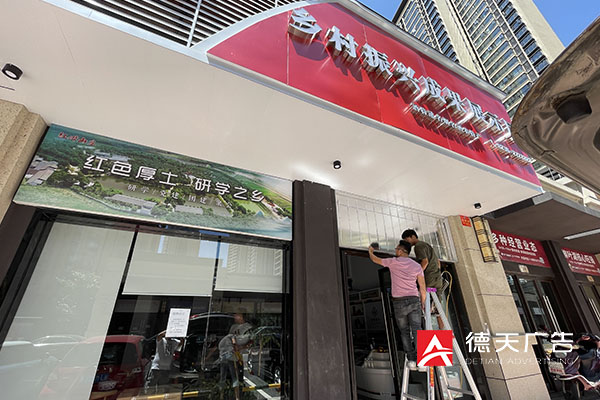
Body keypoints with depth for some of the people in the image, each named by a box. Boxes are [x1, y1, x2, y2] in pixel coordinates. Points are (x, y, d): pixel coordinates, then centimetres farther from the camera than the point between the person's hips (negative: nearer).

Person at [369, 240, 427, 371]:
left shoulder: (393, 262, -3)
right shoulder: (417, 266, 4)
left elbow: (375, 259, 12)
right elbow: (422, 288, 4)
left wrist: (370, 251, 33)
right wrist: (422, 304, 17)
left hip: (399, 303, -1)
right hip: (414, 301, 2)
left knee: (405, 332, 11)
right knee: (417, 331, 0)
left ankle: (411, 360, 7)